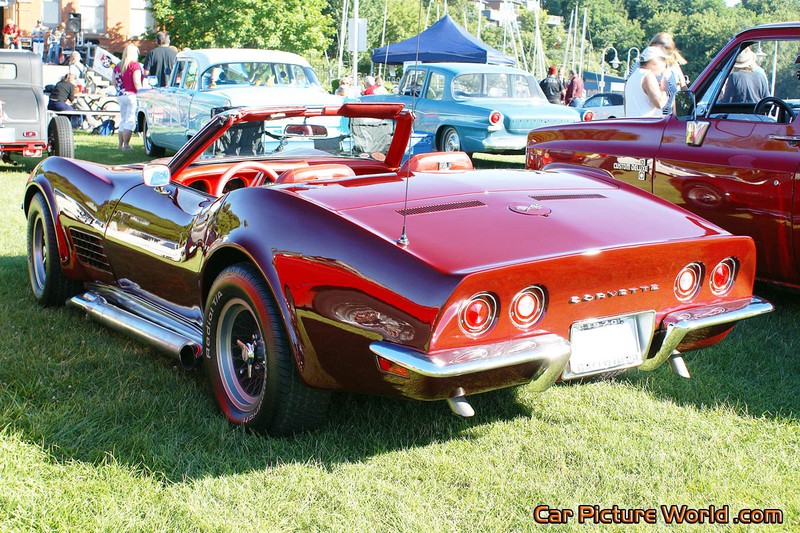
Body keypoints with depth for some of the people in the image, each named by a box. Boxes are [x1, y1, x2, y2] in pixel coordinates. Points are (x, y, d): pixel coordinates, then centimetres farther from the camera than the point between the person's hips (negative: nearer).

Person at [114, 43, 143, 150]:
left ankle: (121, 144, 15)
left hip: (120, 96, 7)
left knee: (123, 120, 14)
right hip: (132, 95, -7)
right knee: (130, 121, -5)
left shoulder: (117, 66, 11)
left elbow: (114, 82, 13)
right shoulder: (135, 65, -8)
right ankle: (126, 145, -8)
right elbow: (137, 83, -14)